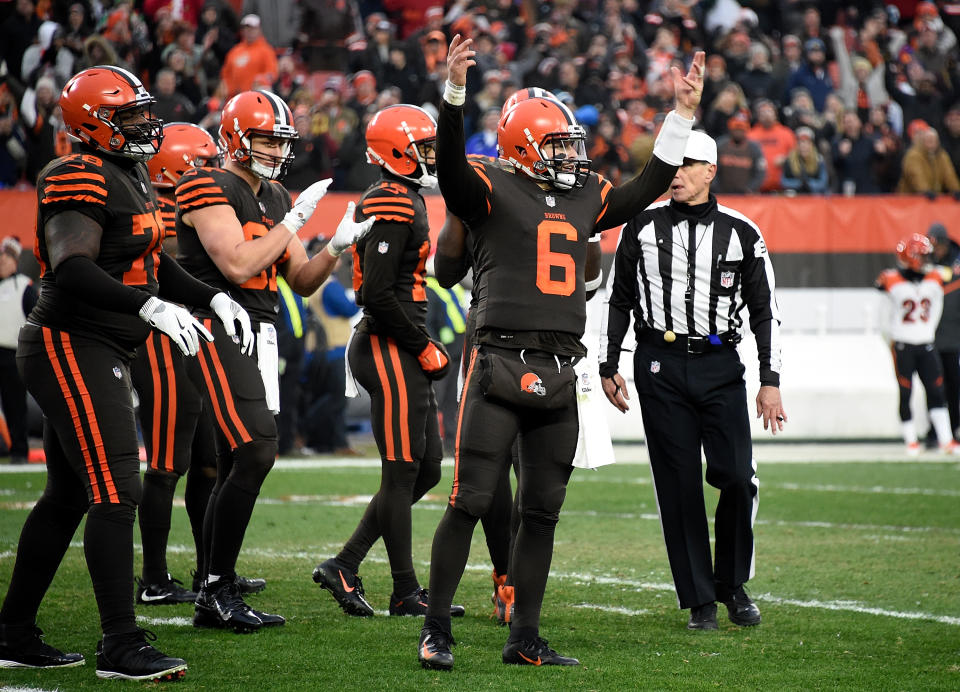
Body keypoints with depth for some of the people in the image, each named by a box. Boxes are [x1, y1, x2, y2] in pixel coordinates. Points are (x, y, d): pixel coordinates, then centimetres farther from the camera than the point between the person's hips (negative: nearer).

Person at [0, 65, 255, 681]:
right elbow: (70, 268, -28)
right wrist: (150, 307, -33)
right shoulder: (82, 179, -17)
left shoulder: (132, 178, 15)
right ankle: (121, 647, -13)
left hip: (100, 354, 11)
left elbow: (153, 263, 23)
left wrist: (214, 299, 10)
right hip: (72, 348, -11)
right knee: (116, 494, -13)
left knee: (68, 496, 14)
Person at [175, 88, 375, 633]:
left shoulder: (276, 197, 17)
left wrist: (337, 247, -1)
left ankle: (213, 601, 12)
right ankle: (220, 589, -12)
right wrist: (293, 222, -11)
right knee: (256, 451, -18)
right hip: (220, 330, -9)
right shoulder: (210, 188, -9)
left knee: (236, 466, 8)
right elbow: (238, 266, -20)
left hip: (261, 336, 9)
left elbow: (303, 282, 17)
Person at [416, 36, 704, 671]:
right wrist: (455, 93, -33)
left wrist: (683, 115, 22)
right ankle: (437, 630, 1)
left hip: (559, 373, 6)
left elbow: (647, 189, 26)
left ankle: (525, 638, 16)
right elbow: (451, 166, -19)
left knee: (543, 511, 9)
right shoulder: (492, 189, -1)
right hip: (500, 365, -6)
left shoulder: (585, 197, 17)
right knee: (470, 502, -6)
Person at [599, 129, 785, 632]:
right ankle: (699, 600, 8)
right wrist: (609, 367, 9)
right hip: (660, 367, 0)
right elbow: (619, 300, 13)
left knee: (737, 477, -10)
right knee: (679, 485, -1)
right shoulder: (642, 227, 6)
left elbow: (764, 311, 7)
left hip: (719, 367, 0)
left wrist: (770, 381, 1)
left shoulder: (741, 233, 4)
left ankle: (732, 585, 12)